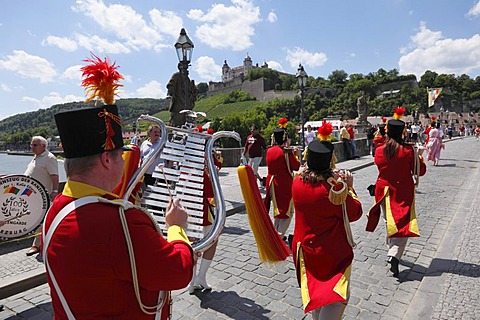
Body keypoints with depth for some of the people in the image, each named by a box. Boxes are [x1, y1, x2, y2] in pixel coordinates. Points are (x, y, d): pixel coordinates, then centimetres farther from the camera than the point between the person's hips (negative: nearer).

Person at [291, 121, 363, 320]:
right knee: (336, 296, 10)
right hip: (333, 253, -5)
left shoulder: (297, 183, -11)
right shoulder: (335, 187, -24)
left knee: (315, 290, 25)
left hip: (305, 248, 5)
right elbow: (355, 213, -10)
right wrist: (349, 187, -2)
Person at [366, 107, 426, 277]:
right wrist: (419, 156, 12)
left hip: (384, 191, 3)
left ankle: (392, 253, 32)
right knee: (403, 225, 3)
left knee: (389, 223, 18)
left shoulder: (379, 151, -7)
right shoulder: (408, 150, -13)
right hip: (403, 193, -3)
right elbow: (420, 171, -5)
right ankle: (394, 256, -14)